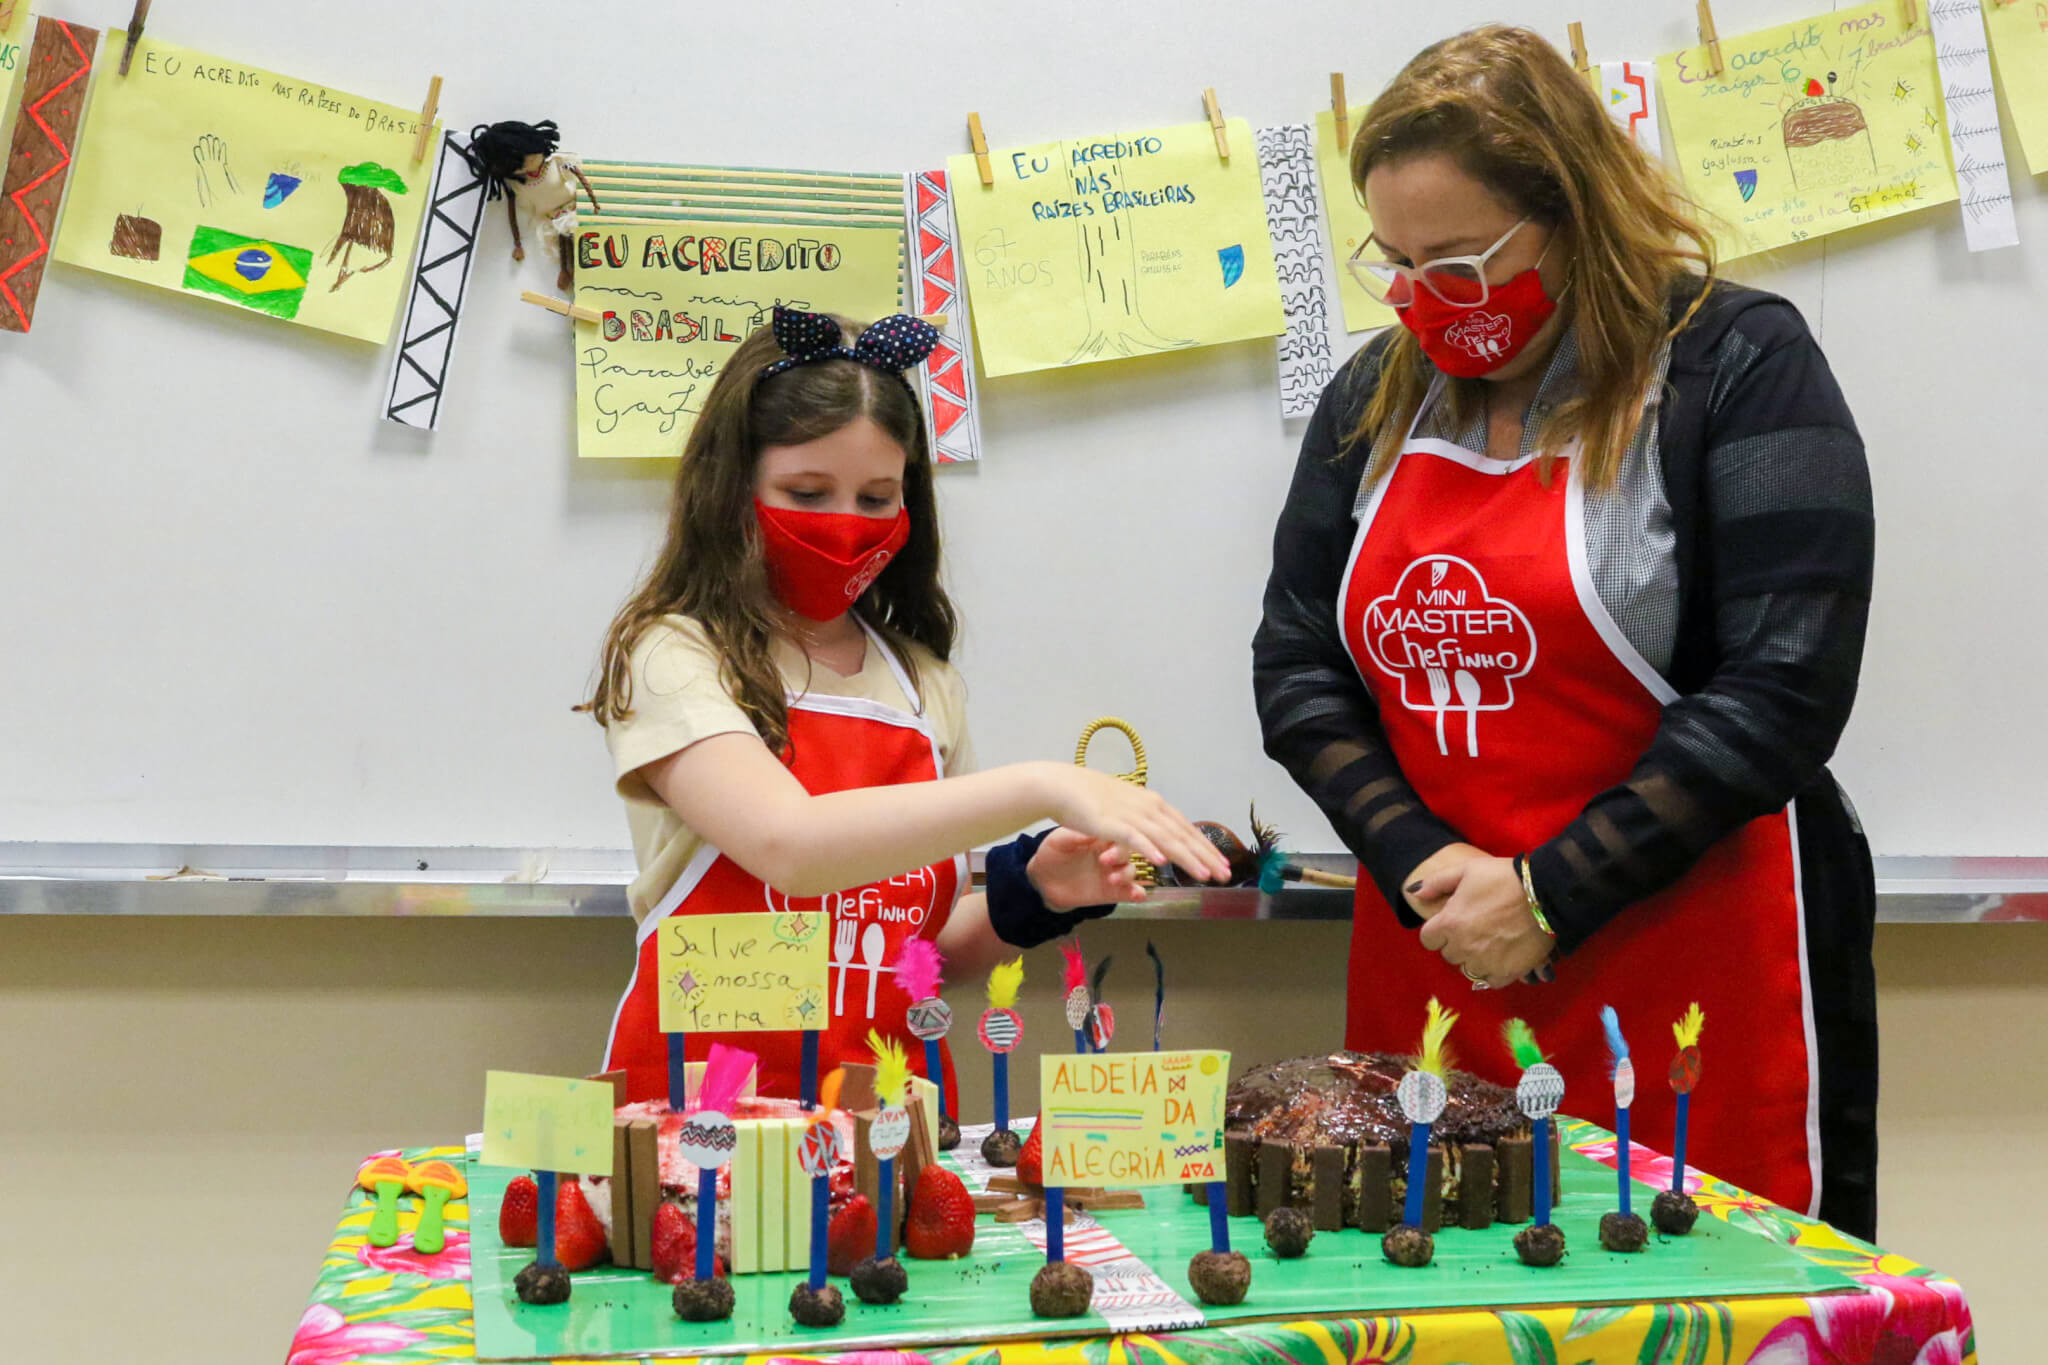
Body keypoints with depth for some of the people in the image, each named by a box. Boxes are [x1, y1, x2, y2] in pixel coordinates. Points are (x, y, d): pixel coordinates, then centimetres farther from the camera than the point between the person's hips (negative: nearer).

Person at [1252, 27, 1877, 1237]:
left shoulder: (1739, 364, -5)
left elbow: (1783, 691, -12)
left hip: (1700, 977, -4)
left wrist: (1549, 895, -12)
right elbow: (1295, 662, 8)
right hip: (1431, 959, 4)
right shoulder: (1377, 398, 10)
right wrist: (1422, 866, -6)